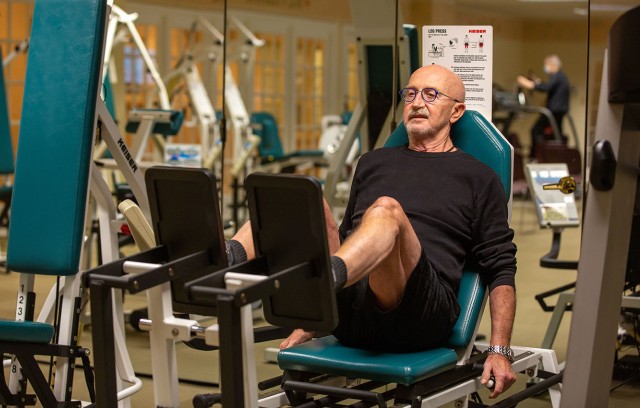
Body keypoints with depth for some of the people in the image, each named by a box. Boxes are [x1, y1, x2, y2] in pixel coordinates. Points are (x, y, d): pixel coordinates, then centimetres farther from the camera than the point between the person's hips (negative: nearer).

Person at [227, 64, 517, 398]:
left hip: (419, 316, -4)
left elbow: (500, 271, 11)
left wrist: (500, 351, -1)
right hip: (347, 312, 4)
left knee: (387, 210, -34)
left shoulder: (478, 179, 16)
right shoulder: (373, 163, 29)